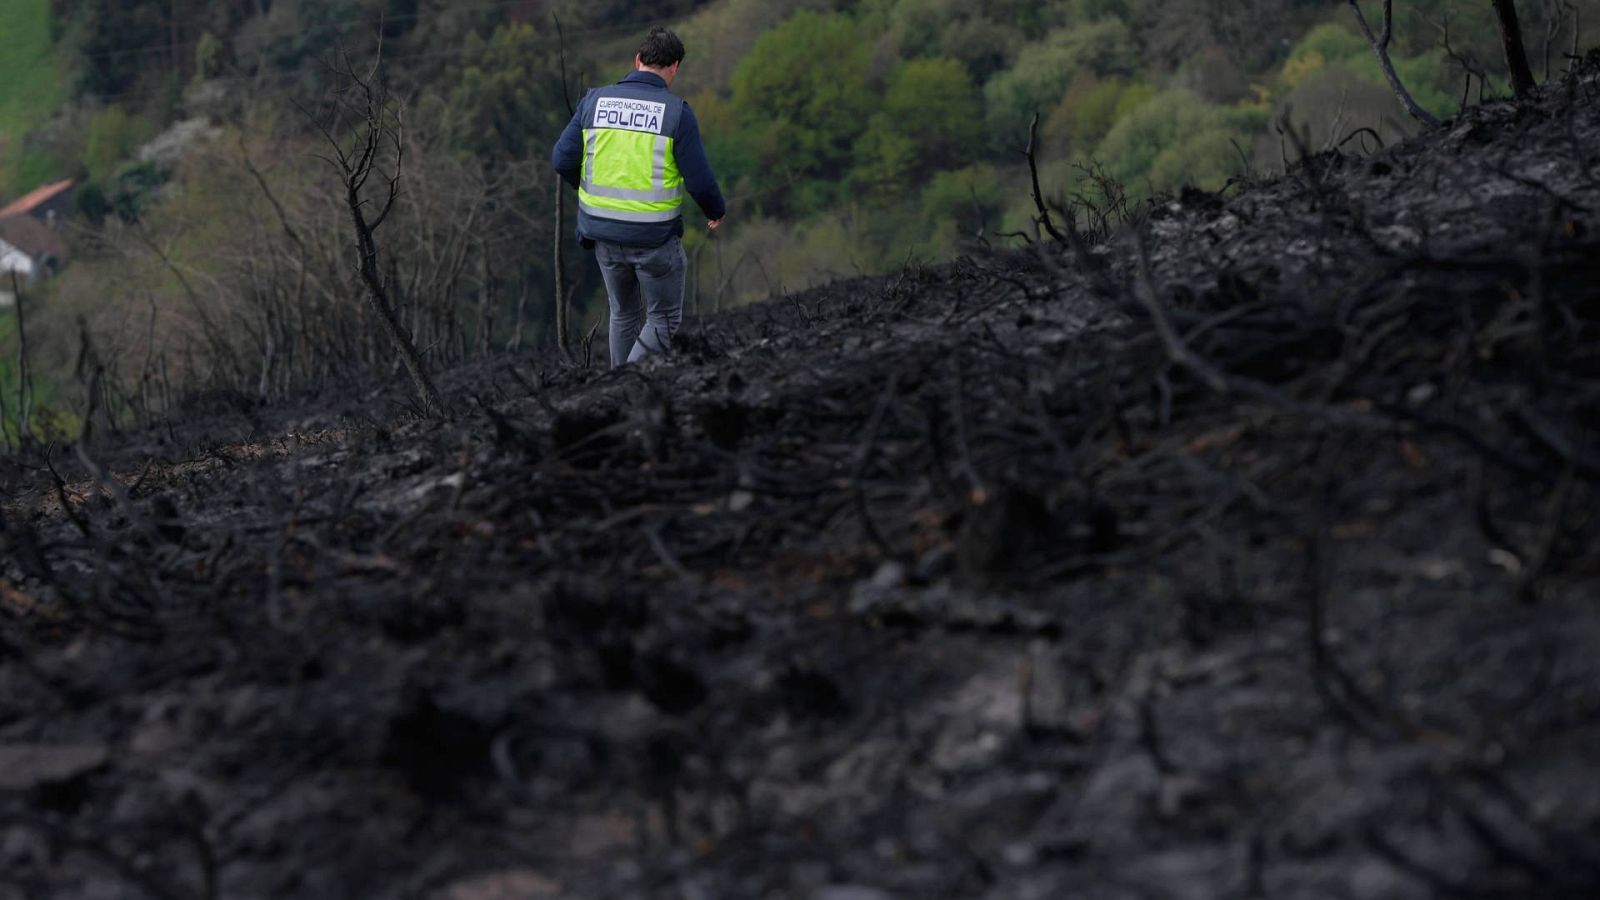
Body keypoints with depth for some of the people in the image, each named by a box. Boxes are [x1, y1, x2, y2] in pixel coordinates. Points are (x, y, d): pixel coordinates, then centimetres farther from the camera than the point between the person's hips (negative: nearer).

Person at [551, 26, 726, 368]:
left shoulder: (596, 100, -1)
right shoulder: (676, 112, -11)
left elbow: (562, 159, 0)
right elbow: (700, 181, -11)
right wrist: (717, 211, 10)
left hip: (604, 232, 4)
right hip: (655, 236, -4)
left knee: (624, 314, 22)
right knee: (664, 320, 11)